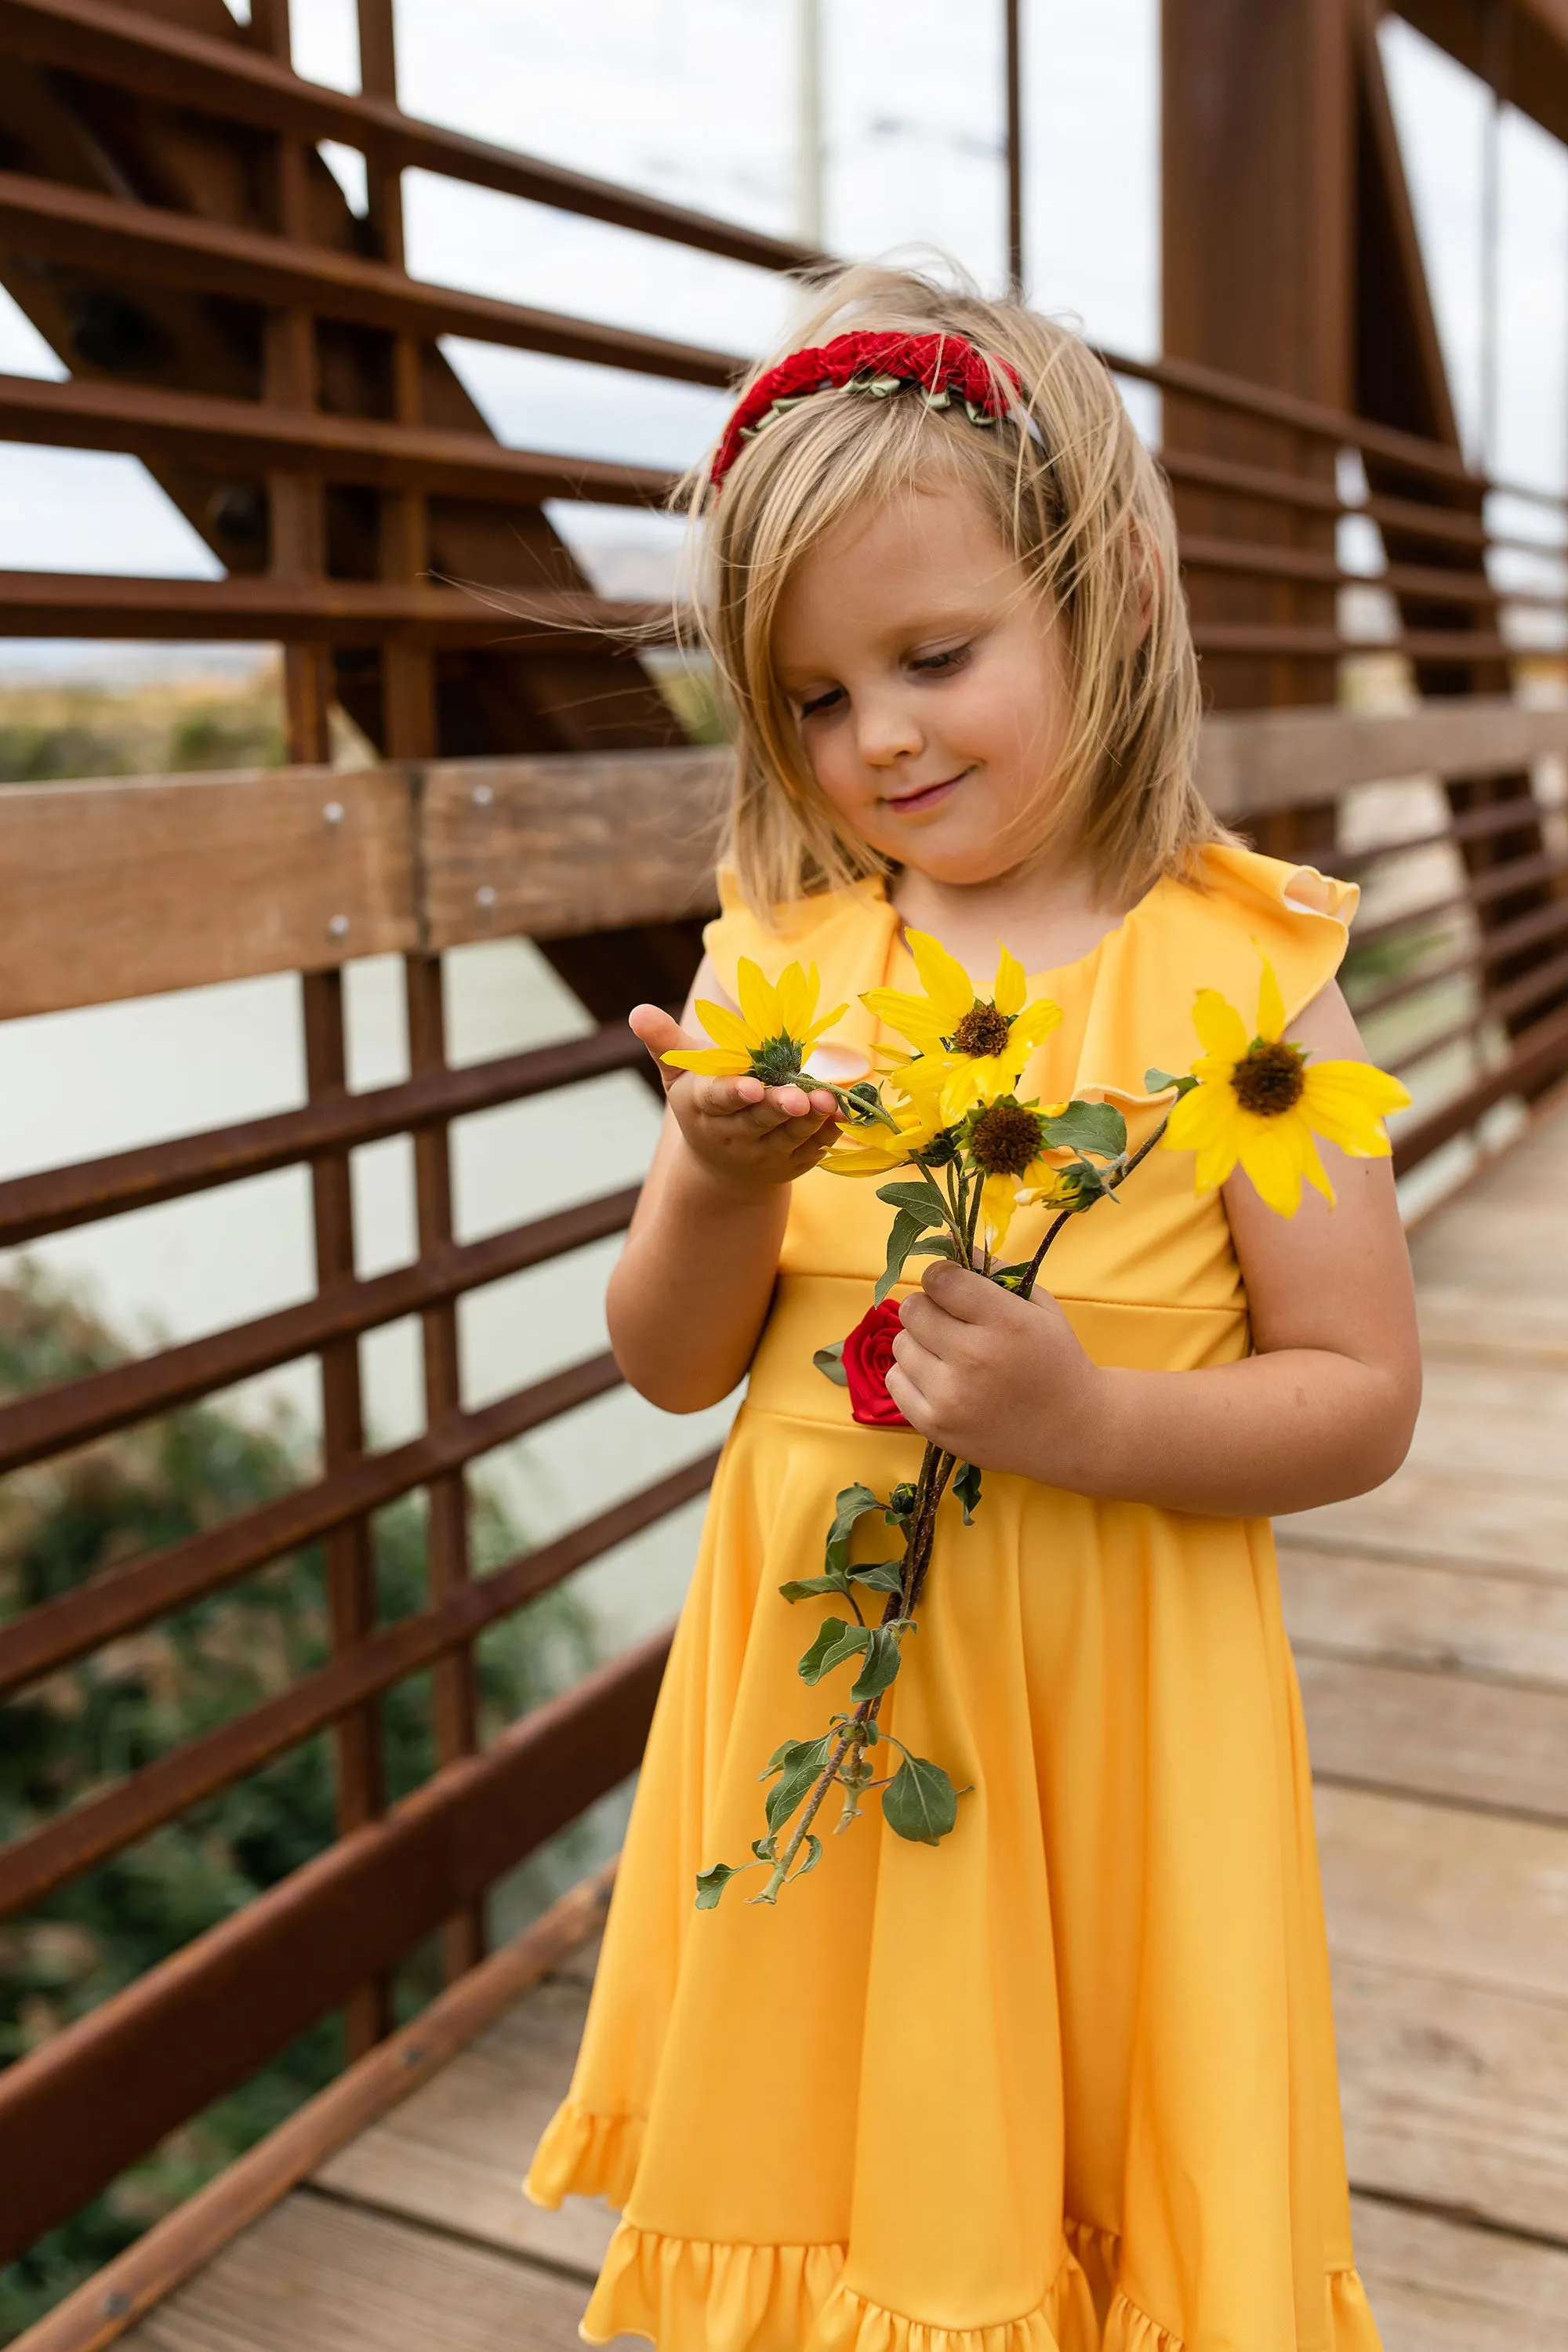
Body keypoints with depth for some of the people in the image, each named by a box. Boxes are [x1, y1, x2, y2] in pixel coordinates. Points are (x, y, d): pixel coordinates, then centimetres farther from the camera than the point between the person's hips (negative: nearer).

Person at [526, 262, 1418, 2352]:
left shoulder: (1229, 976, -10)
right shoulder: (778, 961, 0)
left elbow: (1363, 1399, -8)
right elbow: (672, 1365, 2)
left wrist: (1092, 1422, -24)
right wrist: (724, 1183, -17)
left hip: (1111, 1704, -3)